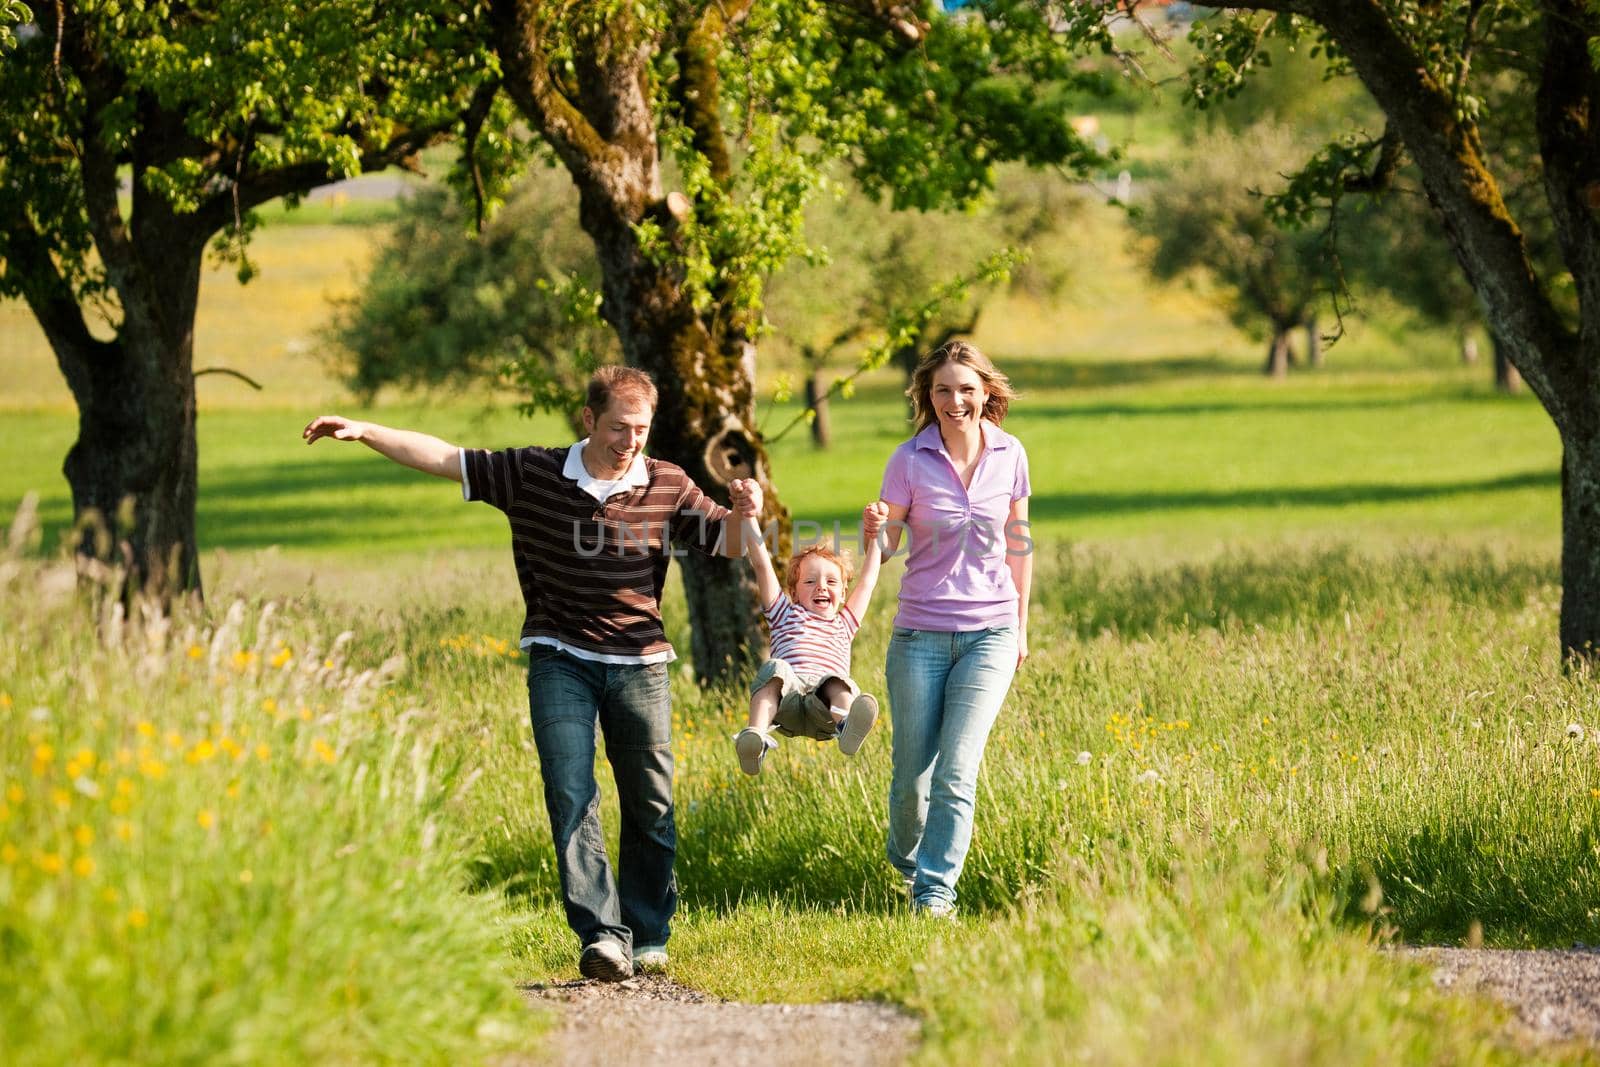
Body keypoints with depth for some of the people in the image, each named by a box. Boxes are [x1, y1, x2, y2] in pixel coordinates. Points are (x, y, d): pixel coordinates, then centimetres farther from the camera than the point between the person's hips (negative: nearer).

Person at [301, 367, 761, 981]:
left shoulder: (668, 487, 0)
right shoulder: (532, 475, -1)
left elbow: (728, 543, 4)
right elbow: (444, 458, 2)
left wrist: (746, 515, -19)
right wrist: (363, 432, -5)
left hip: (638, 665, 1)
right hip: (560, 661, -1)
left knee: (650, 808, 5)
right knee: (571, 796, -15)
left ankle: (648, 938, 19)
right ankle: (601, 934, -20)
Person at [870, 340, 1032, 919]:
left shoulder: (1009, 455, 0)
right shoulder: (910, 460, -6)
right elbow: (883, 546, -2)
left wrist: (1021, 626, 18)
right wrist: (873, 532, -26)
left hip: (990, 632, 0)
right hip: (920, 633, 0)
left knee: (957, 773, -12)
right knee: (911, 775, 4)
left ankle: (935, 892, -6)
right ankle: (906, 861, 33)